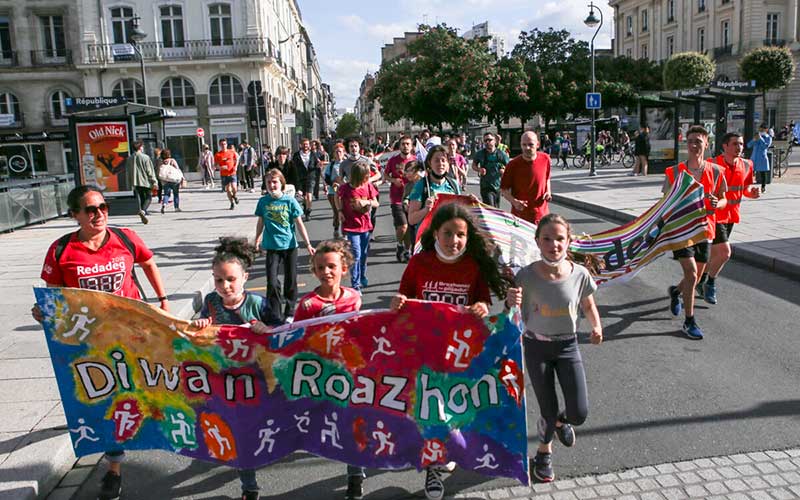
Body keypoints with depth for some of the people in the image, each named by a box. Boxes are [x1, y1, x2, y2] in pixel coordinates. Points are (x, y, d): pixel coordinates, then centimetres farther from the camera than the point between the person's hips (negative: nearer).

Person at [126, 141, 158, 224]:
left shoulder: (130, 159, 6)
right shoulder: (145, 157, -9)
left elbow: (129, 172, 11)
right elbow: (150, 171, -10)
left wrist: (130, 184, 18)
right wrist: (154, 182, -7)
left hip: (135, 183, 5)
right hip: (145, 181, -5)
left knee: (140, 199, 13)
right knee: (148, 197, 5)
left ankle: (143, 217, 12)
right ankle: (143, 211, -21)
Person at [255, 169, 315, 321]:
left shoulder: (290, 201, -7)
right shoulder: (263, 201, -1)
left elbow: (299, 224, -3)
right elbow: (261, 222, 12)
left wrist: (308, 244, -4)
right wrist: (257, 241, 18)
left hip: (290, 245, -1)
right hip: (272, 247, 1)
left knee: (291, 281, 9)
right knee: (272, 282, -5)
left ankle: (289, 313, 26)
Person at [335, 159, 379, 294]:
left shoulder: (368, 186, -4)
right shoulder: (346, 188, -12)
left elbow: (376, 203, 2)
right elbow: (337, 197, 8)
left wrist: (366, 202, -17)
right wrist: (340, 211, -4)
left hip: (365, 225, 4)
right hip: (351, 226, -4)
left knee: (364, 254, 16)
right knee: (356, 255, -9)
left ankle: (362, 278, 38)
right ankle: (356, 285, -2)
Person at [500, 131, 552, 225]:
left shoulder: (545, 159, -1)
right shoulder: (513, 165, -12)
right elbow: (503, 189, -5)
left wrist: (548, 192, 1)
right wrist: (514, 201, -21)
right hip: (520, 215, -3)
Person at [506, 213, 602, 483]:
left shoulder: (579, 274, -11)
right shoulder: (526, 276, -17)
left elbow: (588, 305, 9)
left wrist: (596, 326, -3)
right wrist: (512, 301, -32)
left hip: (567, 345, 2)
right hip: (536, 347, -2)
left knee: (579, 413, -3)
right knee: (548, 410, 6)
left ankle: (561, 421, 37)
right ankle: (544, 452, 39)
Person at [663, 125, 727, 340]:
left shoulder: (715, 172, -2)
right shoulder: (674, 172, -7)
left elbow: (723, 200, 6)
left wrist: (717, 204, -17)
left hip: (704, 229, 3)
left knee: (696, 276, 14)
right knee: (691, 274, -14)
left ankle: (676, 291, 49)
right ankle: (689, 322, -1)